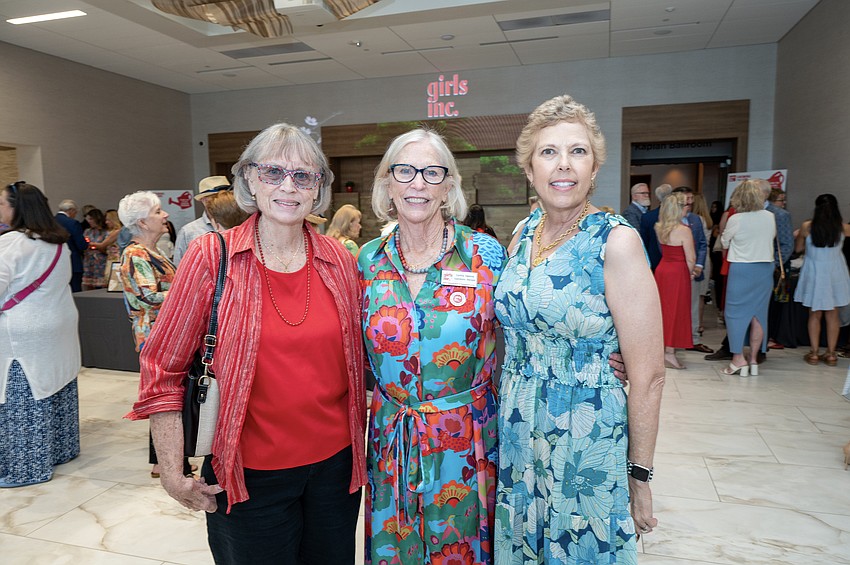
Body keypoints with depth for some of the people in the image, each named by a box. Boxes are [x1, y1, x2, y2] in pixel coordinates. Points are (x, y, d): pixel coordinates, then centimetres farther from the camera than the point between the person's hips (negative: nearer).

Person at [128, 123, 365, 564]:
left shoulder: (339, 261, -1)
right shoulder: (211, 256, -10)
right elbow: (162, 369, -6)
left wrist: (359, 444, 12)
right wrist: (172, 474, -7)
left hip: (335, 462, 3)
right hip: (250, 475, -3)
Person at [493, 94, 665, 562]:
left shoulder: (616, 242, -16)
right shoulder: (521, 237, 2)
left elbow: (648, 374, -14)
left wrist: (640, 475, -10)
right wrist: (506, 414, 10)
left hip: (588, 442, -5)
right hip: (516, 436, 5)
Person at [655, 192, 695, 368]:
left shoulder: (659, 227, 3)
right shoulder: (684, 230, -17)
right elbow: (691, 259, -13)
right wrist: (690, 273, 3)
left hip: (662, 269, 7)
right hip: (678, 273, -7)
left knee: (663, 309, 15)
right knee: (675, 311, 1)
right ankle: (669, 353, 5)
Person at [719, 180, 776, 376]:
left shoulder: (735, 219, -12)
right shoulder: (770, 217, 0)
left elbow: (724, 243, 2)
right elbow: (772, 236, 17)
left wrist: (722, 233, 21)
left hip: (741, 270, -4)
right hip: (765, 269, 4)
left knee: (735, 313, 5)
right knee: (758, 314, 9)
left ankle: (738, 358, 3)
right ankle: (754, 360, 15)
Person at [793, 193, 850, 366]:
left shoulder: (807, 226, -9)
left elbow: (798, 248, 3)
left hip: (814, 273, -1)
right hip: (835, 274, 1)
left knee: (814, 315, 9)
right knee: (832, 315, 10)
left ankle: (814, 353, 11)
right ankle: (831, 354, 15)